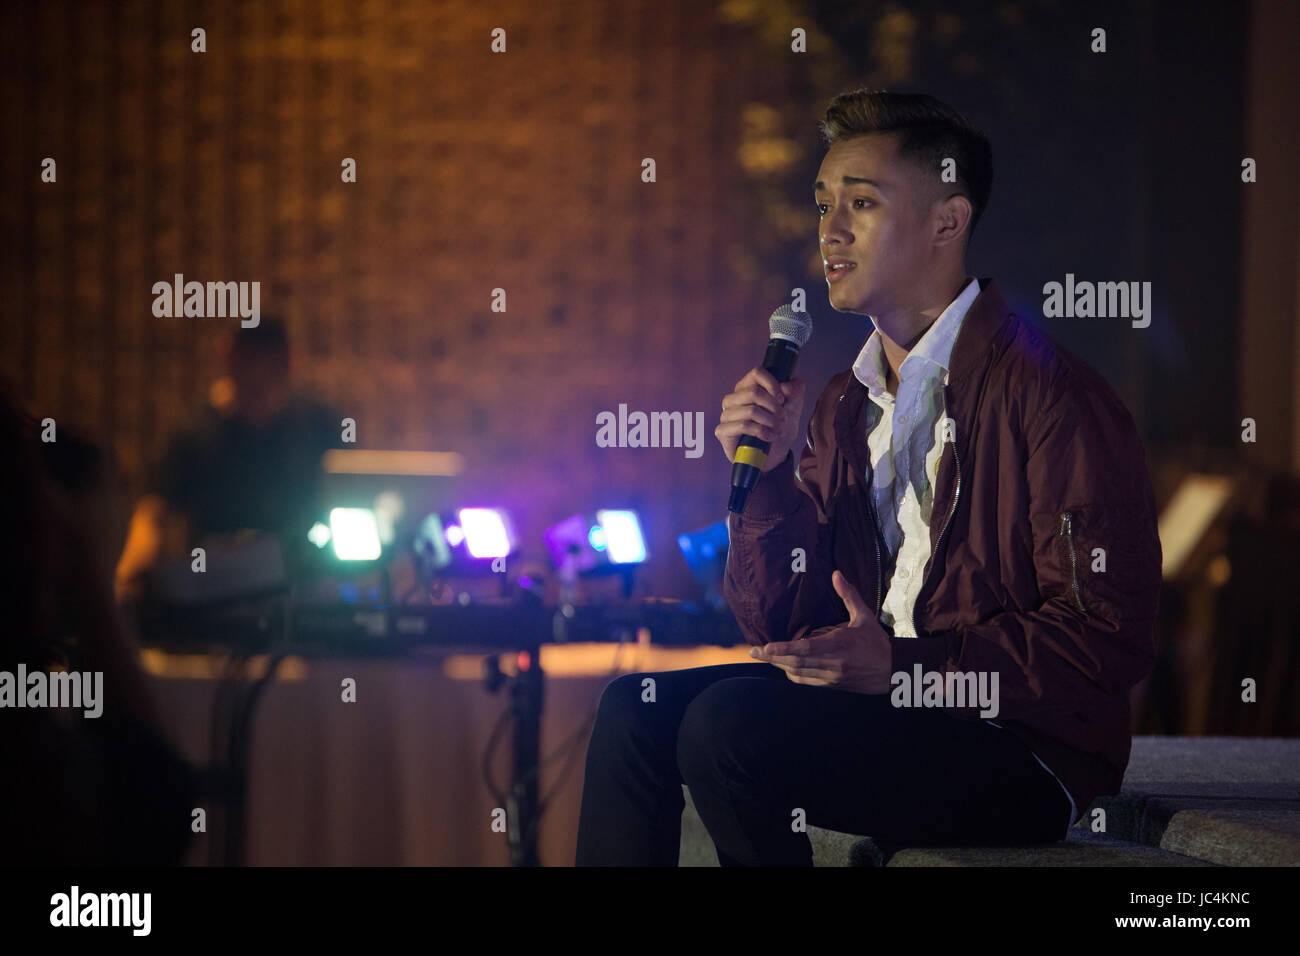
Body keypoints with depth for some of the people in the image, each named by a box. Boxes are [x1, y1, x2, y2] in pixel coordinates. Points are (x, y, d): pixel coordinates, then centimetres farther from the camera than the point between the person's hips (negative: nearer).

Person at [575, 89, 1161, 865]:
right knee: (637, 709, -5)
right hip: (879, 705, 8)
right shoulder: (843, 408, 14)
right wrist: (769, 478, -2)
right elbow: (782, 630, 14)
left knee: (728, 722, -23)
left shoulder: (1048, 394, -11)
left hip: (1027, 757, -8)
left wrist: (902, 665, -21)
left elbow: (1110, 640, -17)